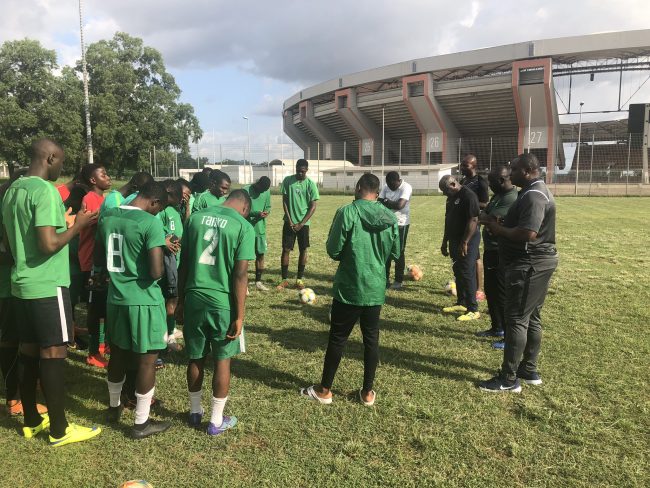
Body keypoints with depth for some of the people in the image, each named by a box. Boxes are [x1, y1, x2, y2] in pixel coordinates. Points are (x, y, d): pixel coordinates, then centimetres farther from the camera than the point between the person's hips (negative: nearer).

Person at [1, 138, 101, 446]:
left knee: (29, 351, 15)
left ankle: (31, 421, 27)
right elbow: (49, 244, -24)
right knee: (53, 354, -1)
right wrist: (77, 226, -11)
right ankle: (59, 430, 9)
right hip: (47, 286, -9)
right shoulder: (45, 190, -17)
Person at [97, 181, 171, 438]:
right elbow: (156, 271, -23)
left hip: (115, 297, 7)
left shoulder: (106, 217, 4)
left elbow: (99, 261, 13)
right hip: (144, 300, -7)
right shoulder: (151, 223, -18)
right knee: (147, 359, 5)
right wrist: (161, 268, -1)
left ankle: (114, 407, 40)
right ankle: (141, 423, 15)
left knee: (118, 353, 22)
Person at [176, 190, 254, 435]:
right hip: (222, 302, -4)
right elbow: (240, 275, -12)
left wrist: (180, 301, 15)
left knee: (196, 357, 18)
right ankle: (216, 421, 22)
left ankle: (195, 412, 35)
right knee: (222, 360, 11)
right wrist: (239, 316, -8)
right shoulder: (243, 226, -8)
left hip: (194, 298, 4)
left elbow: (184, 264, 8)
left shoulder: (196, 217, 6)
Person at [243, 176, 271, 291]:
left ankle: (258, 281, 21)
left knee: (261, 255, 8)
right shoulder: (246, 191, -11)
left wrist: (266, 212, -11)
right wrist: (257, 213, -24)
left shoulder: (266, 192, 5)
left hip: (260, 229, 5)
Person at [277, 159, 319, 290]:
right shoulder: (288, 180, -1)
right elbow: (284, 201, 1)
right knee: (286, 249, -1)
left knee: (303, 250, 3)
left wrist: (301, 224, -10)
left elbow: (313, 207, -5)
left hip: (303, 223, 0)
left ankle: (300, 279, 13)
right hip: (289, 221, 1)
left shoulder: (311, 184, -5)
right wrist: (290, 220, -7)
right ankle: (284, 279, 8)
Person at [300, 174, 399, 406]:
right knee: (371, 339, 14)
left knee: (337, 338, 8)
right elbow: (395, 253, 8)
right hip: (376, 289, 4)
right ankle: (368, 392, 23)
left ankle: (324, 390, 22)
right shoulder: (390, 217, 0)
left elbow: (333, 250, -11)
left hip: (349, 288, -3)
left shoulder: (347, 212, -13)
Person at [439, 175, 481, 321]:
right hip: (454, 241, 9)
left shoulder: (468, 196, -16)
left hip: (467, 242, -9)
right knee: (458, 273, 14)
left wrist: (465, 243, -23)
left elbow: (473, 220, -21)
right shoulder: (451, 198, 13)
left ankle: (473, 310, -1)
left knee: (468, 274, -6)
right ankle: (461, 303, 26)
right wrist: (445, 242, 19)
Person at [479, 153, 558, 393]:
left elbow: (528, 233, -30)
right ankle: (529, 370, 26)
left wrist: (499, 229, -16)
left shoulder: (533, 195, -19)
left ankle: (508, 379, 2)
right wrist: (501, 226, 4)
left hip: (529, 264, -11)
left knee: (516, 319, -5)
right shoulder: (536, 191, 16)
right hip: (536, 261, 11)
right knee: (531, 318, 16)